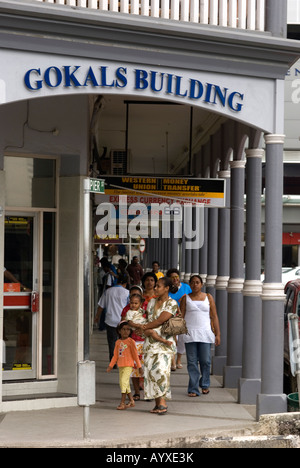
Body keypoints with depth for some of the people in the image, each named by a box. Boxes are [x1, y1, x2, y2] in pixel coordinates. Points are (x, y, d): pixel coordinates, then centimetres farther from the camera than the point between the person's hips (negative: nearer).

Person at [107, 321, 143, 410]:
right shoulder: (118, 342, 11)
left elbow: (135, 354, -3)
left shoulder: (130, 341, -5)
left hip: (128, 365, -6)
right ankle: (131, 401, 23)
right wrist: (110, 366, 10)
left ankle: (122, 403, -11)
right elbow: (115, 355, 15)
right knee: (126, 384, 12)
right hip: (120, 366, 6)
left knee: (124, 382, -14)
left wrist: (139, 366, -2)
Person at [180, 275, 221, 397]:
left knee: (205, 361, -1)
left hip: (205, 334, 0)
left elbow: (214, 317, 9)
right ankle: (193, 389, 2)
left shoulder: (208, 297, 10)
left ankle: (205, 385, 20)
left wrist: (218, 334, 3)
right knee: (192, 362, -2)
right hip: (190, 334, 0)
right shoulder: (186, 298, 9)